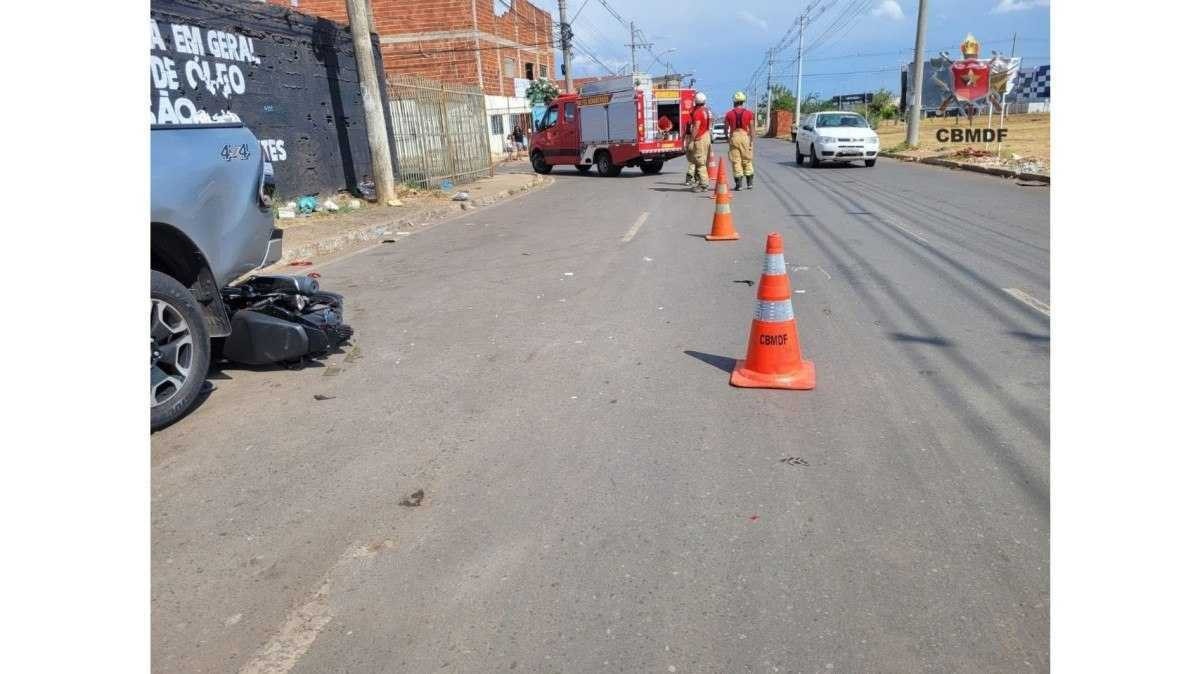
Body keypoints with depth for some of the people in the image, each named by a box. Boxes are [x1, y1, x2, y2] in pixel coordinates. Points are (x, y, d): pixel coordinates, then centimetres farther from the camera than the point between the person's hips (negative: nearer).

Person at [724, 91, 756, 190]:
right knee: (747, 161, 11)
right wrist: (752, 141, 0)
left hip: (734, 137, -1)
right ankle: (750, 183, 11)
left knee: (736, 161, 3)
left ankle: (738, 184, 1)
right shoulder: (749, 113, 1)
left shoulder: (729, 114, 2)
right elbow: (752, 128, -3)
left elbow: (726, 128, 4)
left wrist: (727, 139, 17)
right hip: (745, 137, 1)